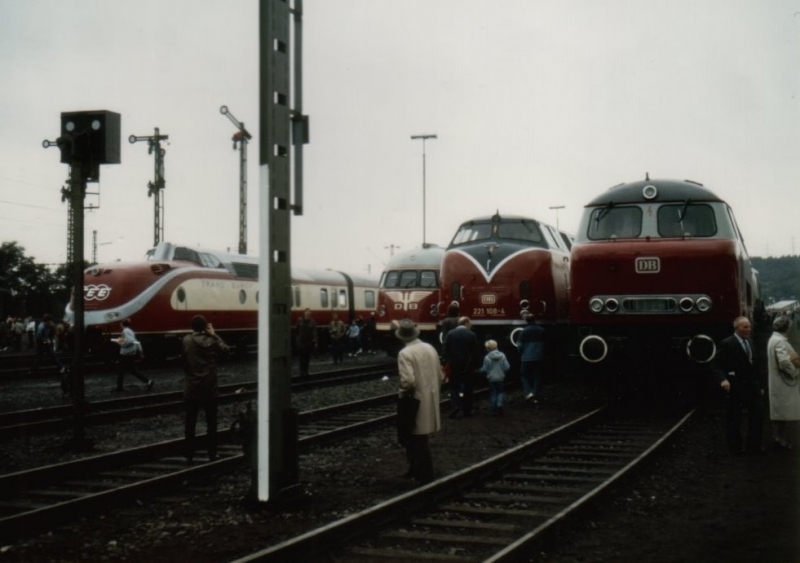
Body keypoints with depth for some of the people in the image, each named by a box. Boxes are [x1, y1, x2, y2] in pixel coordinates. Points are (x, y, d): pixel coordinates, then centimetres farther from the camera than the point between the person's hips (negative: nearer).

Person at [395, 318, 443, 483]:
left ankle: (424, 475, 11)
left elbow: (408, 381, -27)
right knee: (419, 439, 20)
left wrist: (402, 392, -8)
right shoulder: (430, 348, 4)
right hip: (430, 400, 7)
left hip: (415, 402, -7)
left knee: (419, 441, 4)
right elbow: (440, 376, 8)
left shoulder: (405, 353, -17)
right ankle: (416, 470, 29)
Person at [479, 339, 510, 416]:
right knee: (500, 392, 16)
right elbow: (507, 367, -2)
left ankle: (494, 410, 10)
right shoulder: (502, 356, -5)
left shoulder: (487, 357, -15)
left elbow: (485, 369, -11)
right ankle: (499, 404, -8)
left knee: (492, 394, 8)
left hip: (491, 378, -2)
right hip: (500, 378, 2)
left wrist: (480, 370, 10)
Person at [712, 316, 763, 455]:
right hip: (735, 387, -7)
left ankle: (753, 445, 21)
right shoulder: (727, 344, -12)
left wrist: (758, 385, 15)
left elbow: (754, 364, 15)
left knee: (756, 415, 9)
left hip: (752, 386, 7)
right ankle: (735, 447, 17)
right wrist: (723, 380, -31)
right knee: (733, 419, 5)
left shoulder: (750, 342, 11)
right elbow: (717, 365, -14)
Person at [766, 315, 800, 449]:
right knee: (785, 411, -4)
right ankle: (781, 440, 0)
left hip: (777, 381, 10)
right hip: (783, 382, -10)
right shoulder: (780, 341, -19)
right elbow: (785, 361, -28)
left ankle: (778, 438, 20)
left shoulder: (774, 338, 13)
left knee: (779, 411, 14)